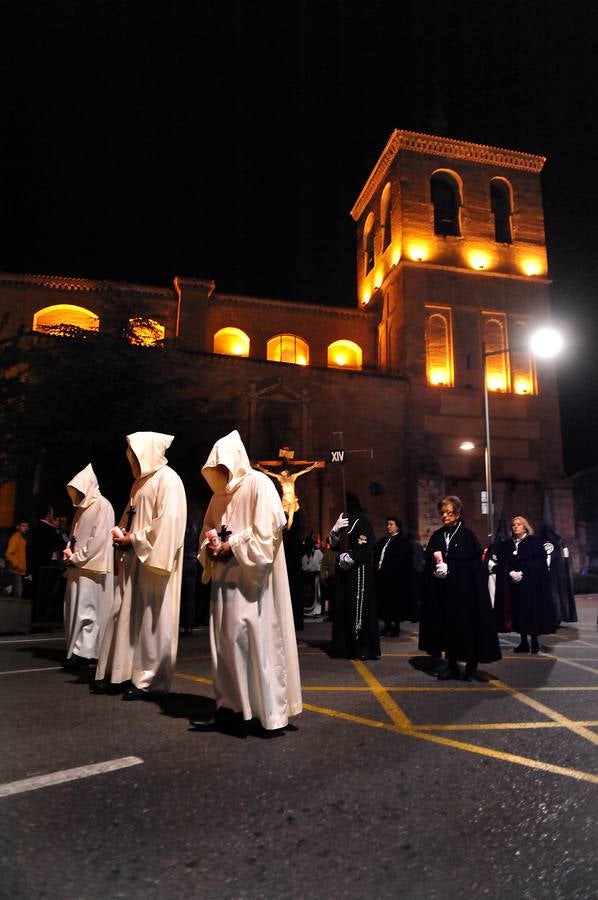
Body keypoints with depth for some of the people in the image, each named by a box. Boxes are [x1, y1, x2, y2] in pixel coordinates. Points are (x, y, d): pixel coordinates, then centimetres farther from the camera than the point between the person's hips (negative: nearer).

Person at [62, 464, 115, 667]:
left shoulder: (102, 506, -9)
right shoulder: (81, 507, 17)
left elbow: (98, 540, -16)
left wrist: (76, 558, -13)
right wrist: (69, 551, 1)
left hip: (91, 567, -8)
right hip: (77, 566, 8)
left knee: (86, 609, -7)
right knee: (75, 608, 9)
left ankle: (84, 650, -3)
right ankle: (76, 648, 16)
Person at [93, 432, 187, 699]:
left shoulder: (168, 479, -9)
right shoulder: (140, 482, 18)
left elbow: (168, 522, -18)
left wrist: (133, 539, -13)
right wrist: (122, 533, 4)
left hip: (152, 561, -8)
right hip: (133, 559, 8)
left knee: (150, 619, -2)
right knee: (123, 614, 9)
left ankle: (148, 679, 8)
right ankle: (117, 671, 19)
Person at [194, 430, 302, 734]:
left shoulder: (259, 484, -7)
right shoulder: (220, 492, 16)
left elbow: (266, 532, -15)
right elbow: (209, 527, 23)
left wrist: (233, 546, -14)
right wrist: (210, 547, 2)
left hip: (250, 578, -8)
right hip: (225, 577, 8)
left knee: (253, 640, -5)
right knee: (225, 640, 8)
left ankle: (268, 710, 5)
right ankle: (230, 707, 17)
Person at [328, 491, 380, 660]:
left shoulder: (362, 520, -6)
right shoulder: (343, 520, 13)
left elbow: (367, 545, -14)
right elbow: (333, 543, 11)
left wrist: (349, 559, -12)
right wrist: (335, 529, -6)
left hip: (358, 570, -7)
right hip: (343, 570, 7)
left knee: (358, 606, -7)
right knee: (343, 606, 6)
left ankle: (363, 648, -2)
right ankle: (346, 646, 11)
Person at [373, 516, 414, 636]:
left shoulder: (402, 542, -4)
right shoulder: (383, 541, 15)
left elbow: (399, 560, -14)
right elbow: (376, 556, 12)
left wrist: (386, 570, -20)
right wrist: (377, 570, -5)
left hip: (395, 577, -6)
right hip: (382, 576, 6)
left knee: (395, 602, 2)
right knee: (384, 601, 8)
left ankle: (396, 626, 11)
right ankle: (387, 625, 17)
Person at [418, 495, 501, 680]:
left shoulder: (467, 535, -4)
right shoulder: (437, 536, 9)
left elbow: (473, 563, -8)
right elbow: (428, 562, 9)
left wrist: (448, 567, -14)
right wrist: (437, 564, -11)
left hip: (463, 589, -4)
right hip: (442, 591, 4)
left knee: (466, 626, 1)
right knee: (448, 626, 6)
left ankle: (471, 665, 14)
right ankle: (451, 665, 16)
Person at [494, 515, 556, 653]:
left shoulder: (534, 541, 1)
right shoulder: (506, 544, 13)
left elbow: (539, 561, -7)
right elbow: (502, 564, 7)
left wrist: (523, 573, -16)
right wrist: (511, 573, -12)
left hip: (532, 583, -4)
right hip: (514, 583, 4)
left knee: (532, 610, -3)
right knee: (518, 611, 2)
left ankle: (534, 642, 5)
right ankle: (524, 642, 8)